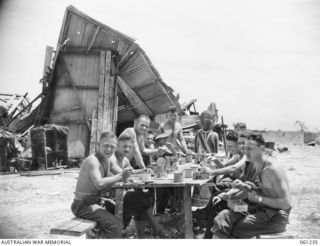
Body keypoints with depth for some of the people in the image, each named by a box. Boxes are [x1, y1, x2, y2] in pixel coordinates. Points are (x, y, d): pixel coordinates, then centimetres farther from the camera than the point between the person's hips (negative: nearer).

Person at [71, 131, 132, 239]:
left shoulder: (108, 161, 8)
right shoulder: (92, 160, -20)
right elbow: (99, 184, -33)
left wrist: (124, 174, -17)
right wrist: (119, 176, -26)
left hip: (95, 202, 9)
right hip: (82, 205, -9)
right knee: (114, 223, -22)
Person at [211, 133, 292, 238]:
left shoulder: (273, 169, -21)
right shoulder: (258, 166, 6)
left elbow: (286, 204, -22)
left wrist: (259, 198, -18)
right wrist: (246, 187, 1)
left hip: (277, 216, -8)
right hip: (264, 209, 8)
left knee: (235, 230, -17)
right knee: (224, 216, -6)